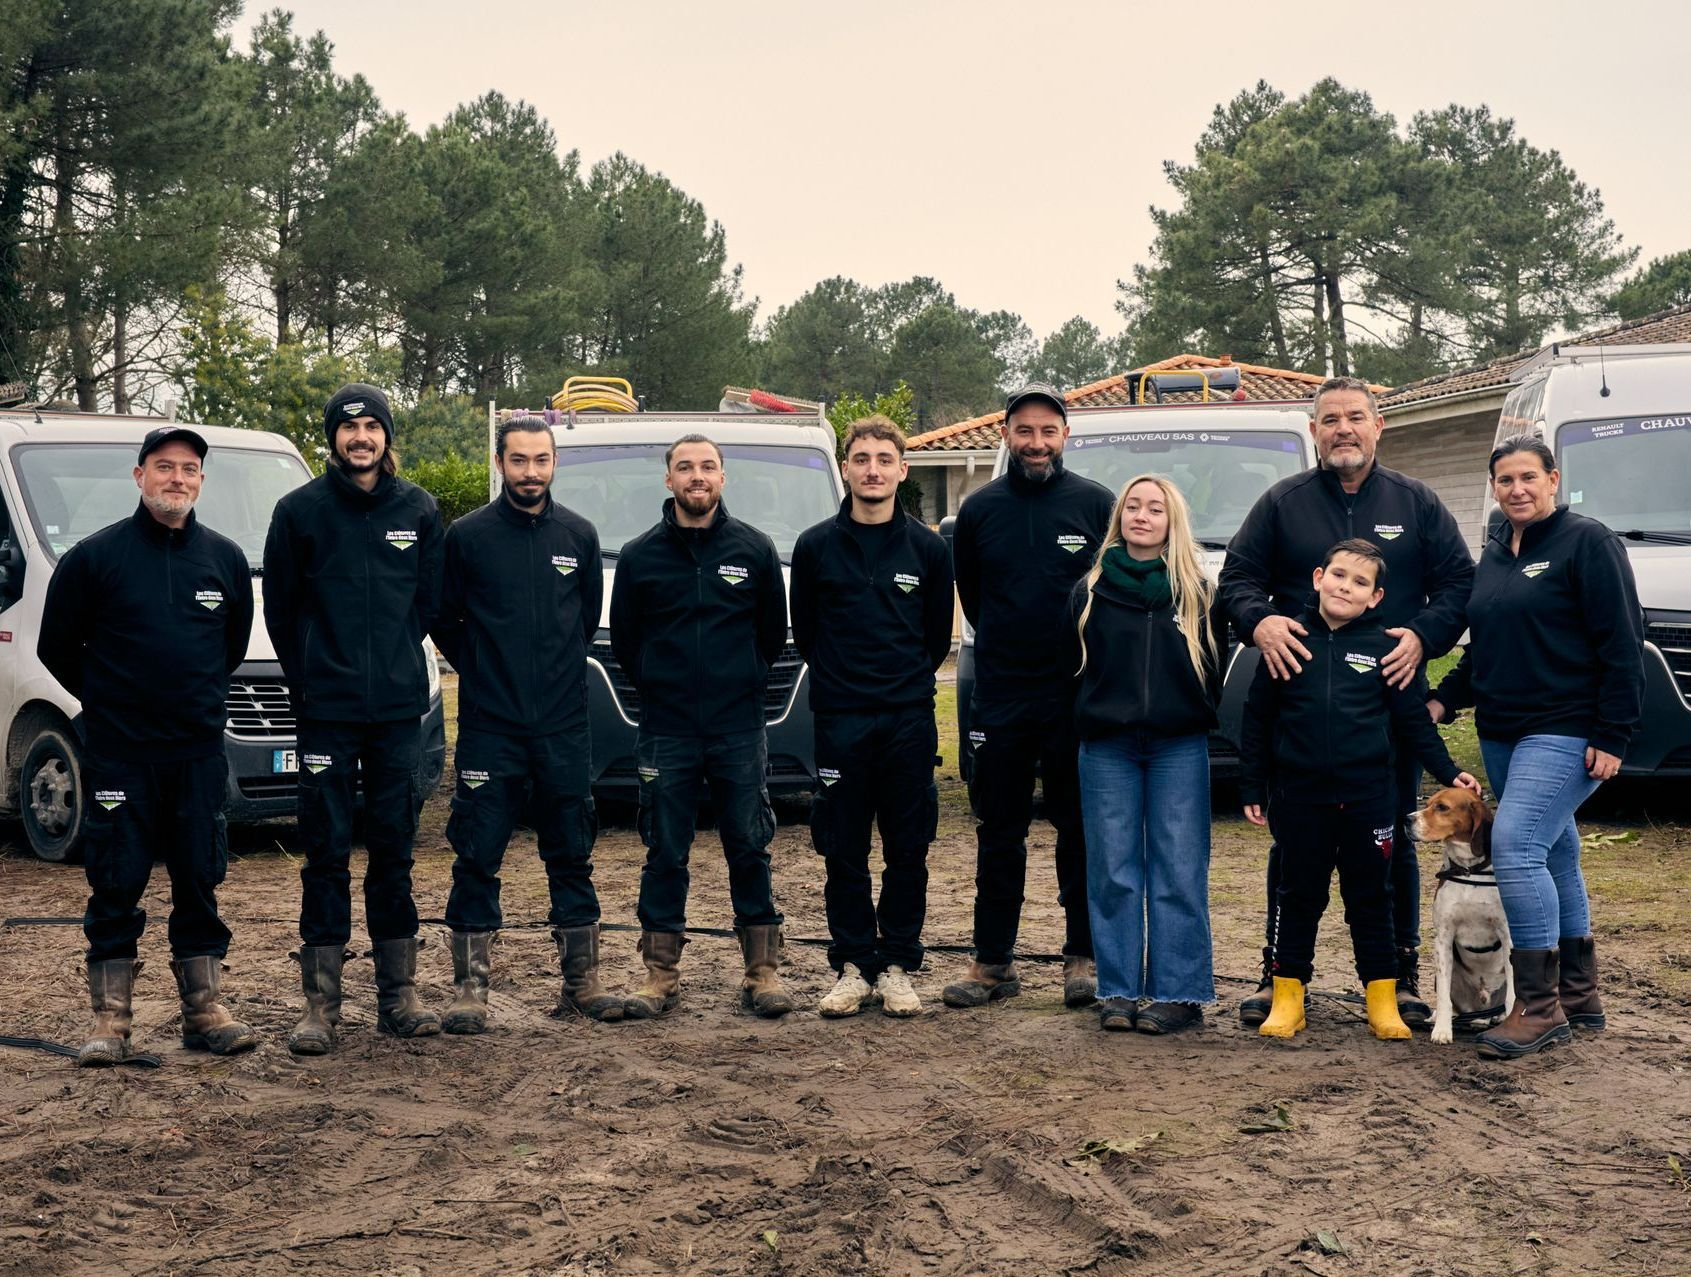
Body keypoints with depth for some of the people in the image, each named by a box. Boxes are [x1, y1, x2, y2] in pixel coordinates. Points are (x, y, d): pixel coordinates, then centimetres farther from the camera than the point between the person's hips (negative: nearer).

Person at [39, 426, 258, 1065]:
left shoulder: (225, 559, 5)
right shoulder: (95, 556, -5)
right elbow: (56, 647, 3)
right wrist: (109, 700, 8)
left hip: (199, 754, 3)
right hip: (119, 755, -3)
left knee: (200, 884, 6)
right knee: (116, 886, 1)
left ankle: (203, 1010, 14)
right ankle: (110, 1018, 8)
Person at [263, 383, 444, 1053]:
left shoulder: (417, 510, 6)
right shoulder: (300, 510, 0)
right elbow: (279, 606, 6)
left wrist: (396, 662, 10)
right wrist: (308, 676, 7)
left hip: (398, 706, 2)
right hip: (326, 709, -2)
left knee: (394, 847, 7)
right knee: (327, 852, -1)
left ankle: (399, 996, 14)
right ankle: (320, 1004, 4)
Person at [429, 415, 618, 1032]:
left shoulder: (579, 535, 5)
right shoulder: (468, 535, -3)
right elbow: (442, 620, 6)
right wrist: (481, 671, 6)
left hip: (565, 727, 3)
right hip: (488, 727, -2)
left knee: (572, 857, 8)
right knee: (477, 860, -1)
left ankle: (582, 980, 17)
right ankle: (470, 987, 6)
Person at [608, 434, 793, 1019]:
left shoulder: (754, 549, 3)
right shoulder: (639, 555, 2)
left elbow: (774, 631, 12)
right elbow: (623, 641, 10)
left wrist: (743, 682, 9)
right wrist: (660, 688, 8)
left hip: (739, 729, 0)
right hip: (665, 731, 0)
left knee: (750, 850, 3)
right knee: (665, 854, 3)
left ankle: (763, 971, 11)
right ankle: (661, 976, 11)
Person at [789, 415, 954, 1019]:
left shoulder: (928, 549, 4)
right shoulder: (815, 546, 1)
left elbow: (938, 635, 13)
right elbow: (804, 630, 10)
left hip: (909, 720, 1)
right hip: (840, 720, 0)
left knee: (908, 850, 3)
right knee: (844, 852, 2)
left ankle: (897, 967, 13)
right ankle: (852, 967, 12)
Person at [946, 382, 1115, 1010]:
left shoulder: (1097, 504, -1)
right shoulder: (980, 508, 4)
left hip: (1077, 696, -1)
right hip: (1000, 699, 2)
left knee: (1082, 830, 5)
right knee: (999, 834, 6)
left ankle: (1083, 957, 13)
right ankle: (993, 961, 13)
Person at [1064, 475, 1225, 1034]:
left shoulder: (1197, 593, 6)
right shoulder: (1089, 591, 6)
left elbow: (1213, 669, 10)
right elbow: (1076, 668, 10)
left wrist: (1194, 718, 4)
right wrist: (1093, 720, 6)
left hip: (1178, 747, -1)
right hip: (1106, 747, 1)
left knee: (1178, 870, -2)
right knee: (1112, 871, 2)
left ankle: (1179, 993, 2)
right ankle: (1117, 992, 8)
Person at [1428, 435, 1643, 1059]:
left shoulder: (1586, 542, -7)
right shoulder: (1494, 554, 16)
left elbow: (1621, 643, -11)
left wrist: (1612, 734, -16)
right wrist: (1444, 699, 9)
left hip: (1566, 732, -8)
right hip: (1502, 735, 8)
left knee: (1514, 845, -19)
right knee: (1553, 859, 12)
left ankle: (1539, 1006, -14)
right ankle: (1578, 996, 21)